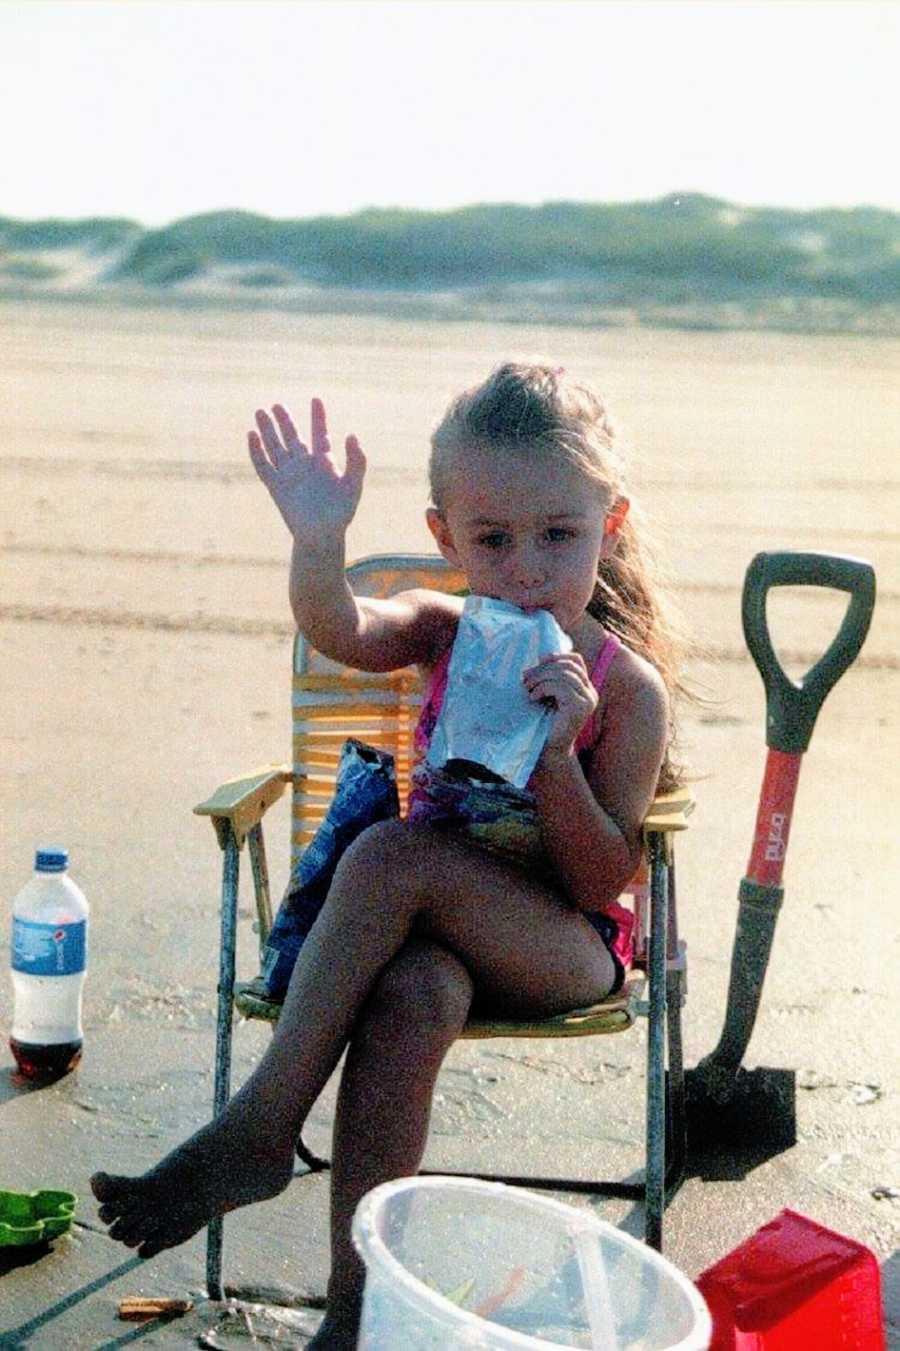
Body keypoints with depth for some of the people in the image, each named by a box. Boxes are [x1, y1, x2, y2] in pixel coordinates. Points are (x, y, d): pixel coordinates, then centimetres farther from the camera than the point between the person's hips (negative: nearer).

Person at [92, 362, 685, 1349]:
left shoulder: (627, 686, -8)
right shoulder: (443, 633, 1)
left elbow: (603, 880, -12)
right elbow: (340, 632, -24)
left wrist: (555, 749, -26)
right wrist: (320, 544, -45)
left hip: (565, 945, -2)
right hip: (441, 931, 3)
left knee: (395, 852, -32)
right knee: (412, 994, -36)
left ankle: (258, 1129, -26)